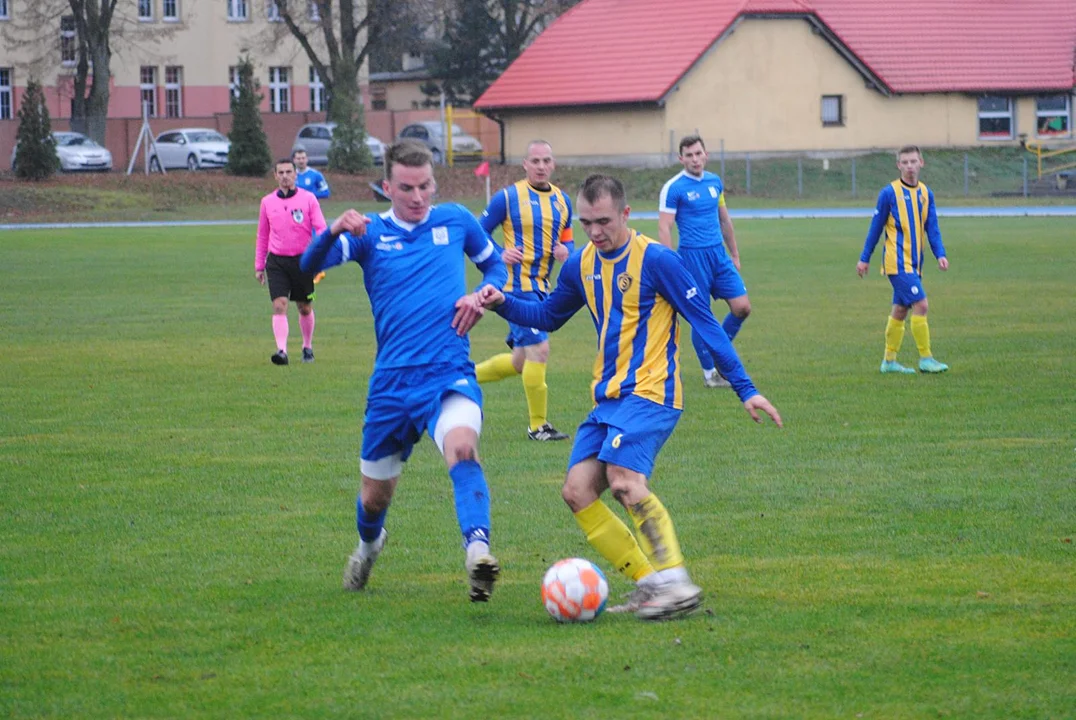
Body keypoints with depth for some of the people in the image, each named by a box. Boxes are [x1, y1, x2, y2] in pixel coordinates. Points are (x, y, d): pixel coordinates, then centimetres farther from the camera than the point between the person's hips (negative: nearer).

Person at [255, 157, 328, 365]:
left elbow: (321, 228, -6)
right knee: (279, 306, -13)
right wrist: (259, 266, 14)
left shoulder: (308, 199, -2)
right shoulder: (267, 202, 6)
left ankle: (307, 347, 29)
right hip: (277, 261, 1)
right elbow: (262, 235, 15)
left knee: (305, 308, 10)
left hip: (302, 261, -1)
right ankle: (282, 351, -20)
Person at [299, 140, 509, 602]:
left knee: (462, 446, -33)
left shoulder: (456, 221, 6)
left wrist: (482, 295, -1)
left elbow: (495, 264, 23)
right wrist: (333, 232, -36)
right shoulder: (369, 232, 2)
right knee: (376, 494, 13)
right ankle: (369, 543, 47)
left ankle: (477, 550, -46)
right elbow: (310, 265, -14)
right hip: (392, 382, 1)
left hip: (450, 374, -1)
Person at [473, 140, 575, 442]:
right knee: (538, 350, -13)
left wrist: (566, 251, -4)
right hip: (518, 284, -8)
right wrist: (500, 254, -18)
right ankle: (538, 426, -2)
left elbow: (567, 240, 19)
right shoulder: (508, 197, -7)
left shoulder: (562, 201, 11)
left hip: (541, 287, 8)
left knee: (519, 362, 13)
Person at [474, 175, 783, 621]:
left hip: (650, 394, -8)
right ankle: (649, 585, 0)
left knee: (623, 479, -28)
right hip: (608, 398, 8)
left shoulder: (656, 260, -10)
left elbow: (706, 324, -8)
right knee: (577, 491, -5)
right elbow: (548, 316, 28)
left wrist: (745, 388, -10)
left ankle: (676, 583, -29)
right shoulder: (581, 266, 11)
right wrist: (503, 303, 9)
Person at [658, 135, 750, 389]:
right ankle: (709, 372, 13)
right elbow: (664, 228, -12)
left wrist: (734, 254, 21)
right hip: (692, 256, -6)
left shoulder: (715, 182, 10)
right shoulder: (674, 188, -9)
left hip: (719, 253, 6)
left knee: (742, 307, -1)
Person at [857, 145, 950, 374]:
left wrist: (940, 254, -7)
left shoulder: (926, 194, 9)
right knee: (920, 304, -14)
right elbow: (876, 227, -1)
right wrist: (864, 258, 4)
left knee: (900, 310, 11)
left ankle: (889, 361, 20)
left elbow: (932, 228, 8)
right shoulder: (889, 193, -7)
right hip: (898, 261, -6)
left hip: (914, 263, 6)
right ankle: (925, 359, -9)